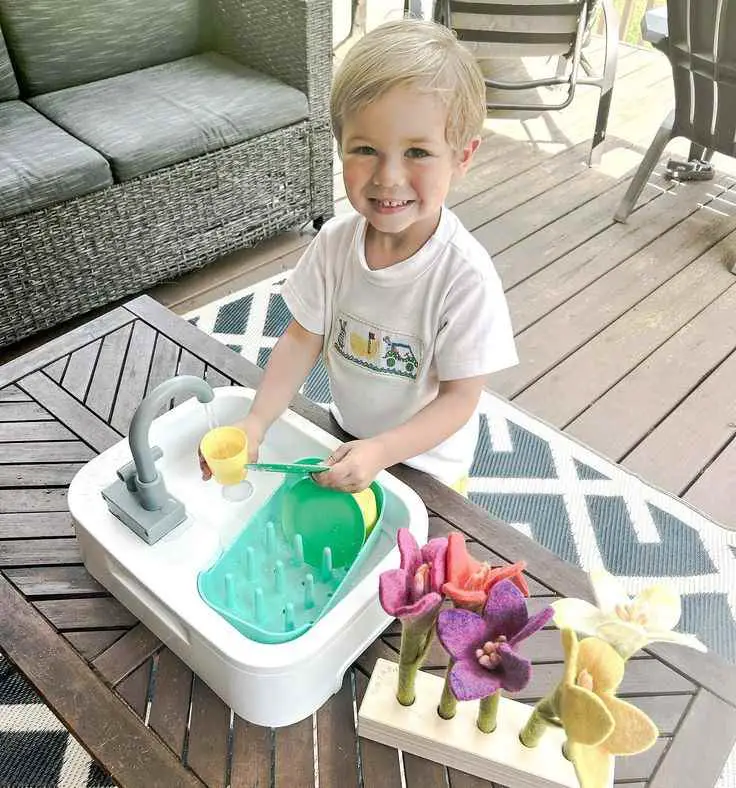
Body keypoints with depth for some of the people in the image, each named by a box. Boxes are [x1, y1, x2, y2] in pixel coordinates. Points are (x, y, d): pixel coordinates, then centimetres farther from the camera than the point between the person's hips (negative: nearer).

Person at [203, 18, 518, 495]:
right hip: (346, 438, 4)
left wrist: (380, 452, -37)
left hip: (426, 461, -4)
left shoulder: (465, 277, -31)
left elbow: (460, 396, -24)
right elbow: (303, 340, -9)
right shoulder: (335, 241, -17)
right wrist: (255, 424, -21)